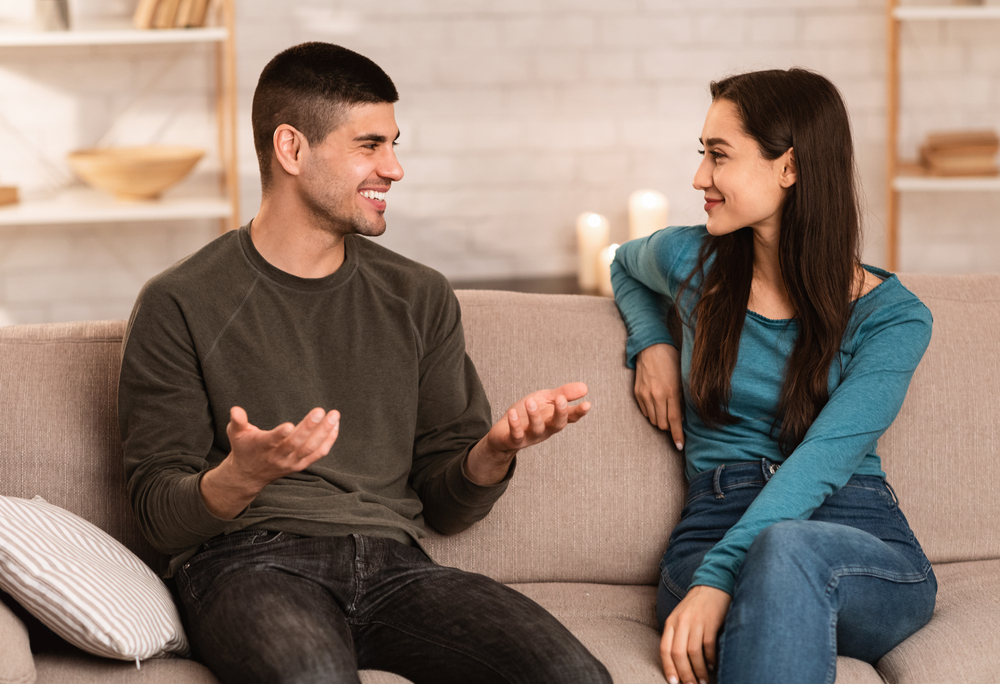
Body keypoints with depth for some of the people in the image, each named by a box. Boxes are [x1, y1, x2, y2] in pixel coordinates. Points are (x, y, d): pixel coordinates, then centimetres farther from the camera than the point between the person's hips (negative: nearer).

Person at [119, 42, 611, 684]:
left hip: (392, 563, 4)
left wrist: (493, 452, -6)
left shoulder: (419, 298, 17)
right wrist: (244, 476, -21)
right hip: (251, 562, -4)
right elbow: (161, 515, 1)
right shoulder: (181, 305, 4)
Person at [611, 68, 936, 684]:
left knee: (787, 548, -40)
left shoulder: (891, 318, 0)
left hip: (864, 548, -1)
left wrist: (720, 577, -28)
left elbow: (821, 461, -14)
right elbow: (625, 266, 38)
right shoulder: (691, 260, 11)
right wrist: (653, 341, 15)